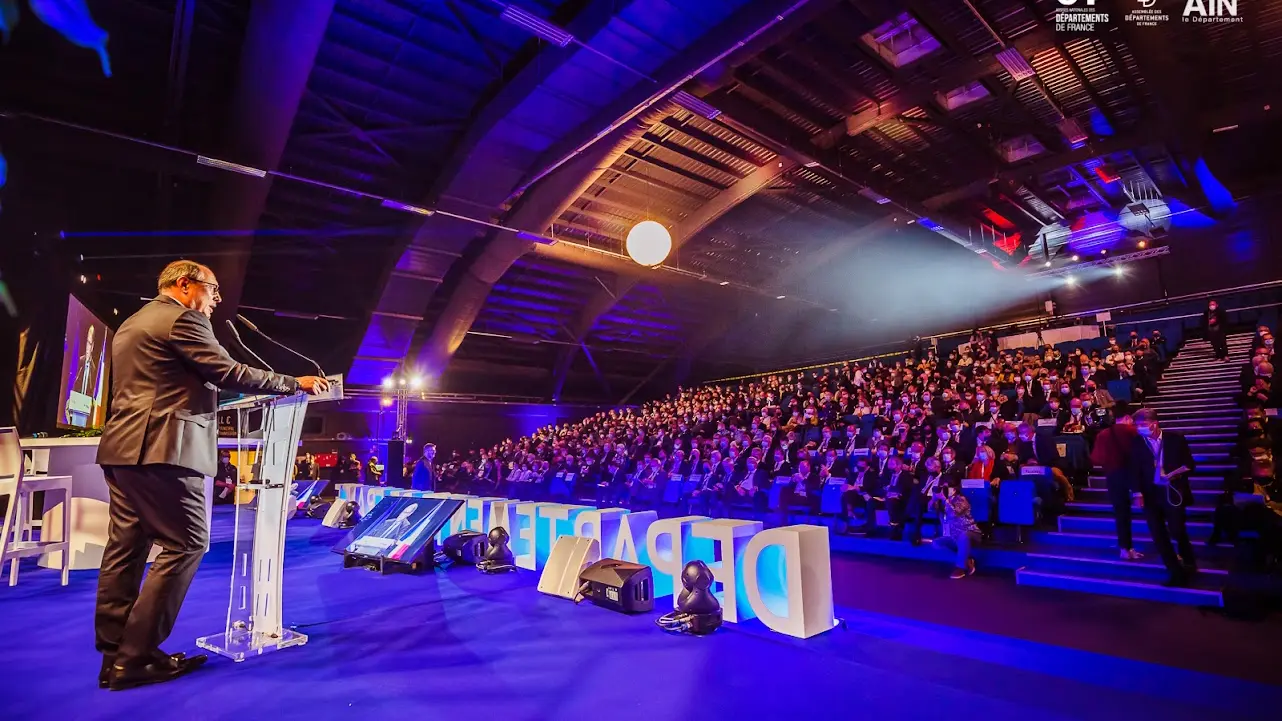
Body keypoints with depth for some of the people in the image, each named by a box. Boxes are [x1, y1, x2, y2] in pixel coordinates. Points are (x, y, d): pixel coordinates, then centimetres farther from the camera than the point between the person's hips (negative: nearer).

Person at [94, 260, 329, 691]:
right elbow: (230, 375, -14)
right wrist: (296, 383, -7)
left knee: (126, 547, 10)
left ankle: (114, 656, 15)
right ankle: (135, 658, -2)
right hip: (163, 448, -10)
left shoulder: (131, 324, 23)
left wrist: (204, 394, 39)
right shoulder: (183, 319, -7)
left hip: (123, 448, 10)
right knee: (185, 545, -5)